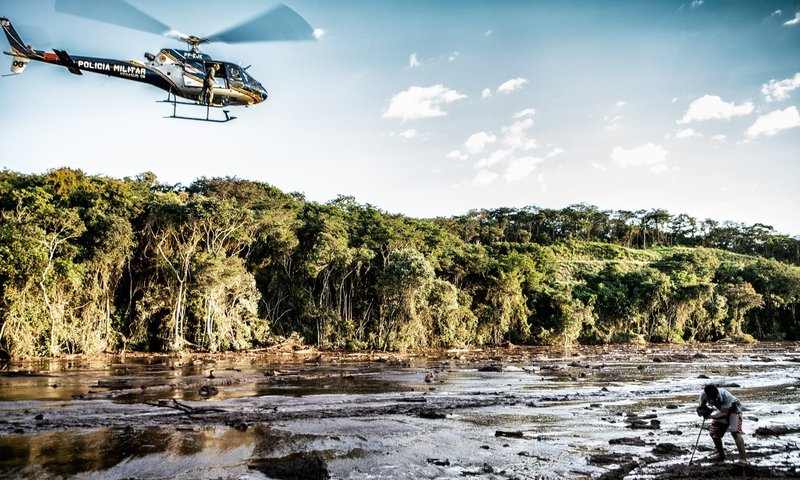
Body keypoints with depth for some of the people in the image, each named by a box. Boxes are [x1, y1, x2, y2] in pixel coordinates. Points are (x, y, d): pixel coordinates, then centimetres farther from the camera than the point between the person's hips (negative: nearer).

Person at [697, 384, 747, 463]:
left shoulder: (726, 396, -39)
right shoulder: (704, 395, -27)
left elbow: (725, 414, -33)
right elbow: (702, 405, -10)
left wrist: (709, 416, -43)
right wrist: (701, 409, -35)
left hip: (733, 409, -5)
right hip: (722, 410, 5)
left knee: (735, 432, -24)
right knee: (713, 432, 2)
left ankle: (743, 458, -25)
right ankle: (721, 454, 24)